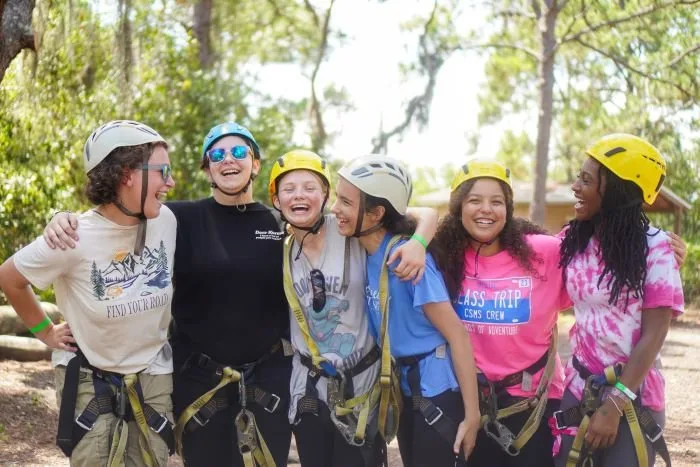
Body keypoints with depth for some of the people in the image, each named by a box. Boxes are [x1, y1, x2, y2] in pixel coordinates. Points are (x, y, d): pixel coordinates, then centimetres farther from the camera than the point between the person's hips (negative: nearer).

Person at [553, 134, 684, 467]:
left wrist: (615, 405, -16)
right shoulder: (573, 241, 2)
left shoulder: (655, 249, -12)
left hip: (632, 397, -4)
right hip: (579, 391, 5)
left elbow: (653, 336, -13)